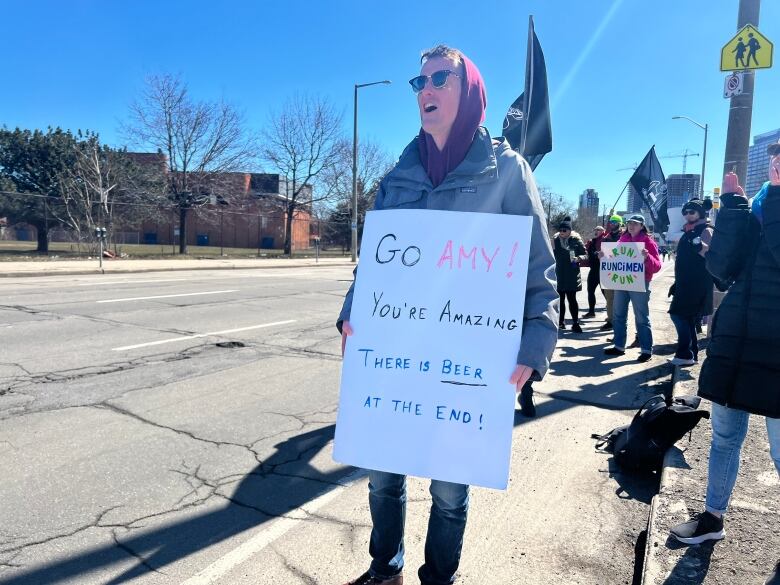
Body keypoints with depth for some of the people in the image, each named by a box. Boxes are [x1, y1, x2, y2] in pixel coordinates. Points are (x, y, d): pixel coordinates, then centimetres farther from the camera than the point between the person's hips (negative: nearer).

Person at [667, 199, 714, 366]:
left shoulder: (706, 230, -8)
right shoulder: (688, 231, 18)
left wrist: (699, 245, -38)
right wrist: (677, 282, 25)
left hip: (697, 284, -9)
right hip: (685, 283, 9)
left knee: (680, 315, -12)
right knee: (687, 318, 10)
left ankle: (685, 354, -8)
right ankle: (691, 354, 16)